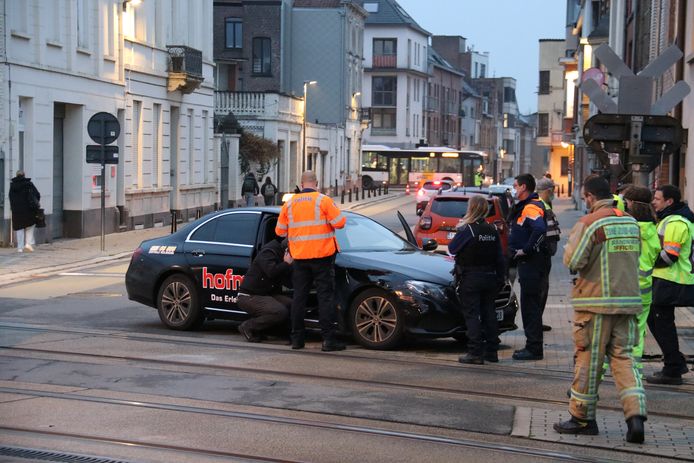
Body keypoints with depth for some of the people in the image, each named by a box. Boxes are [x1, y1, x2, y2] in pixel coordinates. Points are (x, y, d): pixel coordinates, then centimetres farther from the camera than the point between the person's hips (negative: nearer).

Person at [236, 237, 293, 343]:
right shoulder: (268, 252, -12)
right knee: (281, 312, -28)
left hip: (266, 295, 10)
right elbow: (271, 272, -32)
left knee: (292, 305, -12)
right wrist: (286, 264, -17)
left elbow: (290, 283, 8)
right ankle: (248, 327, -12)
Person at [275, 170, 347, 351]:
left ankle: (297, 338, 13)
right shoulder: (323, 200, -7)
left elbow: (280, 231, 10)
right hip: (322, 255, -4)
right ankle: (329, 339, -5)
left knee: (299, 296, 11)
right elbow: (339, 222, -11)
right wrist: (335, 212, 9)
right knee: (326, 296, -1)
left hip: (299, 257, 4)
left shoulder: (290, 203, 6)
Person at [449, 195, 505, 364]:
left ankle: (475, 353, -7)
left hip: (470, 279, -6)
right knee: (488, 312, 12)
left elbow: (452, 248, -7)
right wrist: (500, 278, 14)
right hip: (489, 278, 6)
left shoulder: (467, 230, -15)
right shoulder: (492, 230, 5)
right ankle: (492, 351, 16)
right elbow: (499, 257, 7)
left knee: (471, 314, -3)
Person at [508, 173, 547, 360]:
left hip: (530, 262, -11)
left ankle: (534, 349, -2)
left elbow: (540, 229, -34)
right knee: (529, 304, 15)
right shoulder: (525, 206, 17)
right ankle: (532, 346, 22)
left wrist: (526, 249, -25)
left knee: (530, 305, -6)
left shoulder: (531, 207, -16)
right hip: (527, 263, 11)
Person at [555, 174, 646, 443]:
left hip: (596, 301, -5)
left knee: (588, 360, 5)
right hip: (627, 300, 5)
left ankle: (582, 418, 14)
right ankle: (635, 414, -6)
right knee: (622, 358, 9)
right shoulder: (631, 223, 9)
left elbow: (573, 261, -15)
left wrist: (570, 245, 4)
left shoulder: (589, 223, -11)